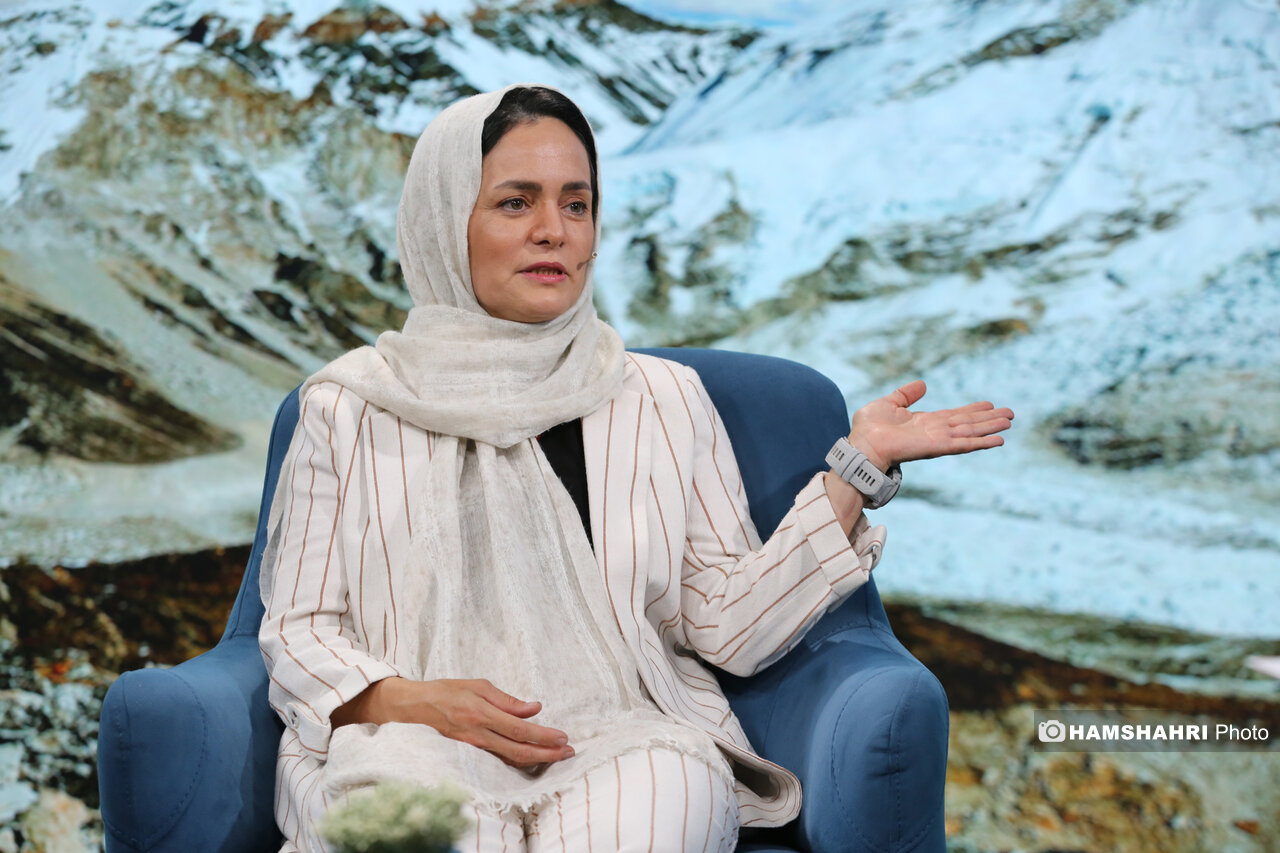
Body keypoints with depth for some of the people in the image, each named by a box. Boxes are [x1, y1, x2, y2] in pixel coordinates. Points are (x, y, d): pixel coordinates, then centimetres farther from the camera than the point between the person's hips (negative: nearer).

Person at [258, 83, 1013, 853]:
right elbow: (298, 630, 10)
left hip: (626, 738, 1)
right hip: (410, 739, 0)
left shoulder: (665, 402, 11)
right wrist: (405, 701, -10)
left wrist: (859, 466, -1)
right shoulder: (351, 408, 9)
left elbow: (733, 627, 4)